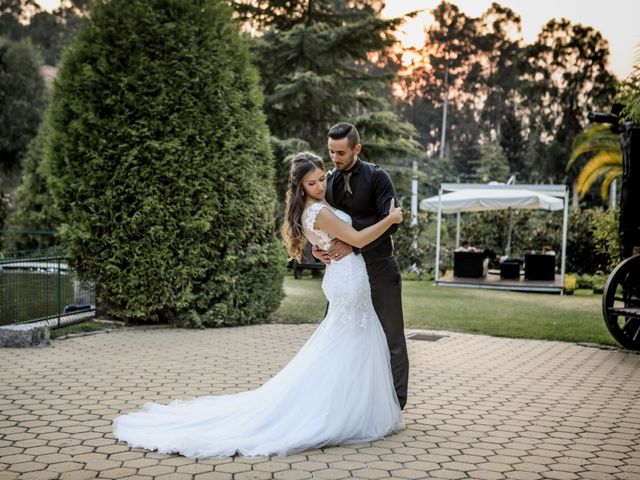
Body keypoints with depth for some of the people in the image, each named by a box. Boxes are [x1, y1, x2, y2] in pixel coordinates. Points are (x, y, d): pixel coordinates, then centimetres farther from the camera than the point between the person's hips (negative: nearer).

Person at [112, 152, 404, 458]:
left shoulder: (311, 209, 11)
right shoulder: (320, 212, -20)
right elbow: (358, 239, -18)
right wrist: (390, 219, -9)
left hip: (342, 279, 10)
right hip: (350, 280, -10)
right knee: (349, 355, -3)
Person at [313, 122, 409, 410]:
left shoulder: (377, 177, -7)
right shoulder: (329, 182, 8)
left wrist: (353, 245, -22)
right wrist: (318, 247, -9)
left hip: (379, 268, -5)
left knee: (390, 338, 3)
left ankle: (395, 404, 12)